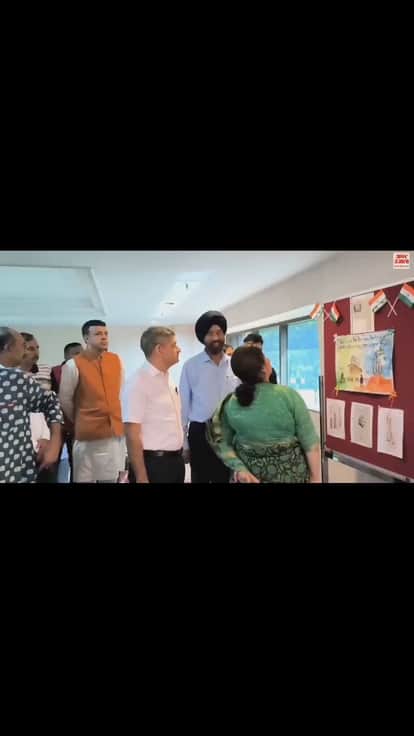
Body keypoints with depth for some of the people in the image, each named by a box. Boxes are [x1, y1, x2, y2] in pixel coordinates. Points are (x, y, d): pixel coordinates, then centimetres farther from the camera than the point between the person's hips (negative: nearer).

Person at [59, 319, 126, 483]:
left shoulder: (116, 360, 4)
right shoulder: (73, 365, -9)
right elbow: (65, 400, -1)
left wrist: (117, 419, 13)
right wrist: (78, 423, 8)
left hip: (116, 430, 4)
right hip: (89, 434, -4)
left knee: (112, 477, 13)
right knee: (86, 478, 5)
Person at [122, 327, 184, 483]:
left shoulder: (168, 378, 9)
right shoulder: (138, 382, -16)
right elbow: (132, 435, -19)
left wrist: (179, 456, 16)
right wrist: (141, 477, -20)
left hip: (176, 461, 8)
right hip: (153, 464, -8)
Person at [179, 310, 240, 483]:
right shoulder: (191, 366, -5)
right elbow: (184, 405, -2)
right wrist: (184, 443, -2)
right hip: (200, 434, -2)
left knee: (227, 479, 15)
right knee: (200, 479, 12)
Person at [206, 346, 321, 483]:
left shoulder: (230, 404, -7)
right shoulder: (289, 395, -15)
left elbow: (221, 442, -2)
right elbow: (310, 442, -12)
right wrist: (316, 477, -4)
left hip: (250, 473, 2)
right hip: (290, 473, -1)